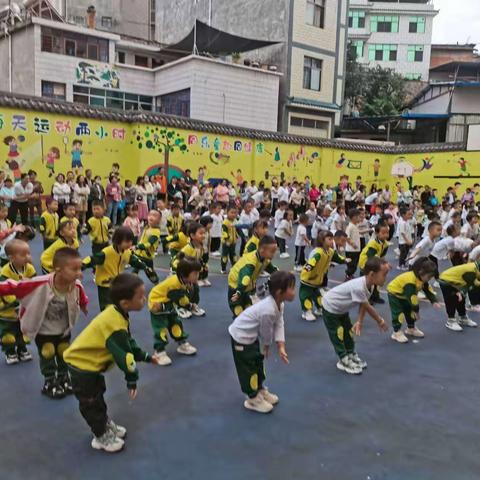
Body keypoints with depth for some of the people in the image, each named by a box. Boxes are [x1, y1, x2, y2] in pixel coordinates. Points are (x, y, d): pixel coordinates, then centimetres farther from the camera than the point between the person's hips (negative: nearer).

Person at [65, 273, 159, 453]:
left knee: (98, 394, 25)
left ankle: (105, 424, 43)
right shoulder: (115, 325, -34)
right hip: (81, 364, -10)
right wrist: (132, 379, -16)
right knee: (91, 402, 7)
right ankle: (101, 437, 23)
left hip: (90, 362, 10)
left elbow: (128, 342, 10)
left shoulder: (117, 314, -5)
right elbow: (124, 355, -27)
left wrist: (144, 356, 12)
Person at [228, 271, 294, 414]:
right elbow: (266, 333, -20)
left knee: (258, 362, 22)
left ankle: (260, 390, 40)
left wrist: (281, 347, -11)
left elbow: (279, 325, -3)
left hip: (251, 335, 10)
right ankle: (253, 399, 21)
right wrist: (266, 348, -1)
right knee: (248, 367, 4)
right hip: (241, 336, -10)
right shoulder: (268, 310, -36)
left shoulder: (279, 304, -7)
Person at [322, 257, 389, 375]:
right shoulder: (358, 287, -40)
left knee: (349, 331, 17)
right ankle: (344, 360, 14)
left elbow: (363, 306, -5)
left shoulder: (370, 285, -13)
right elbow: (367, 307, -26)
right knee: (338, 334, -1)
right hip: (330, 307, -9)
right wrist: (380, 321, -13)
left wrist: (359, 321, -13)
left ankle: (351, 355, 33)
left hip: (342, 308, 9)